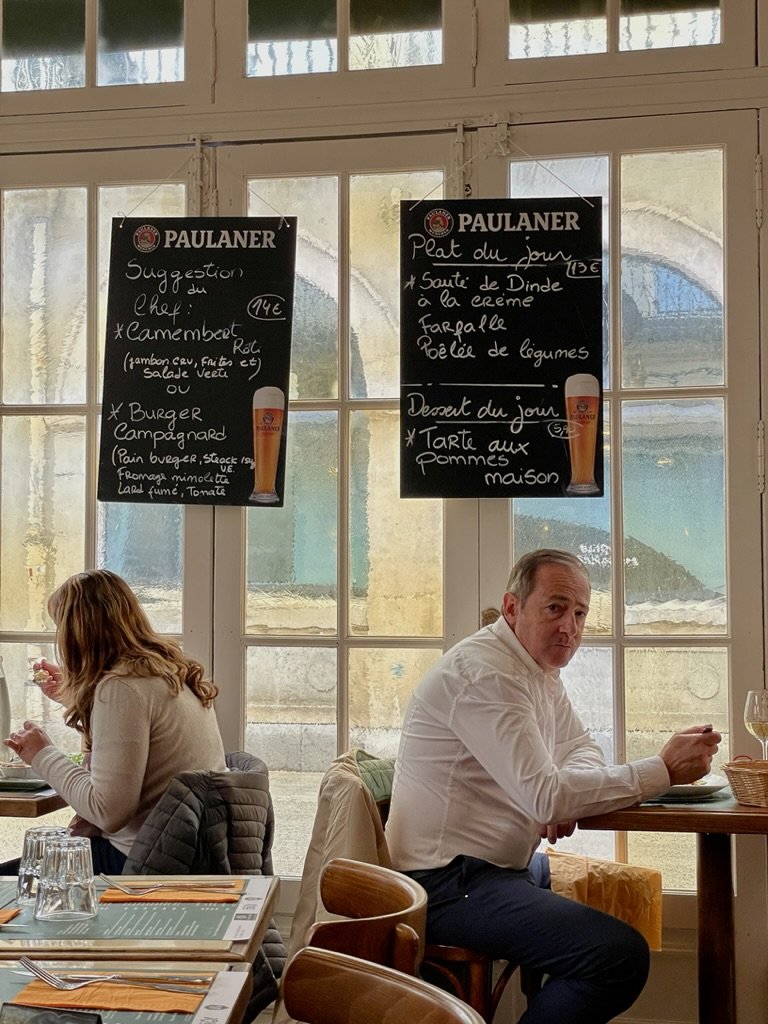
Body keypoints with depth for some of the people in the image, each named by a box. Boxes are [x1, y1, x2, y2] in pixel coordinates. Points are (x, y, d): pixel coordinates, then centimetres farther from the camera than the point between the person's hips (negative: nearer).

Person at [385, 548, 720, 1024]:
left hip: (500, 863, 10)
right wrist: (663, 770, -22)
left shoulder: (540, 666, 12)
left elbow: (582, 748, 16)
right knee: (621, 955, -23)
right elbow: (544, 796, -25)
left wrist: (560, 800, -7)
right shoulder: (485, 673, -20)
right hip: (448, 882, -10)